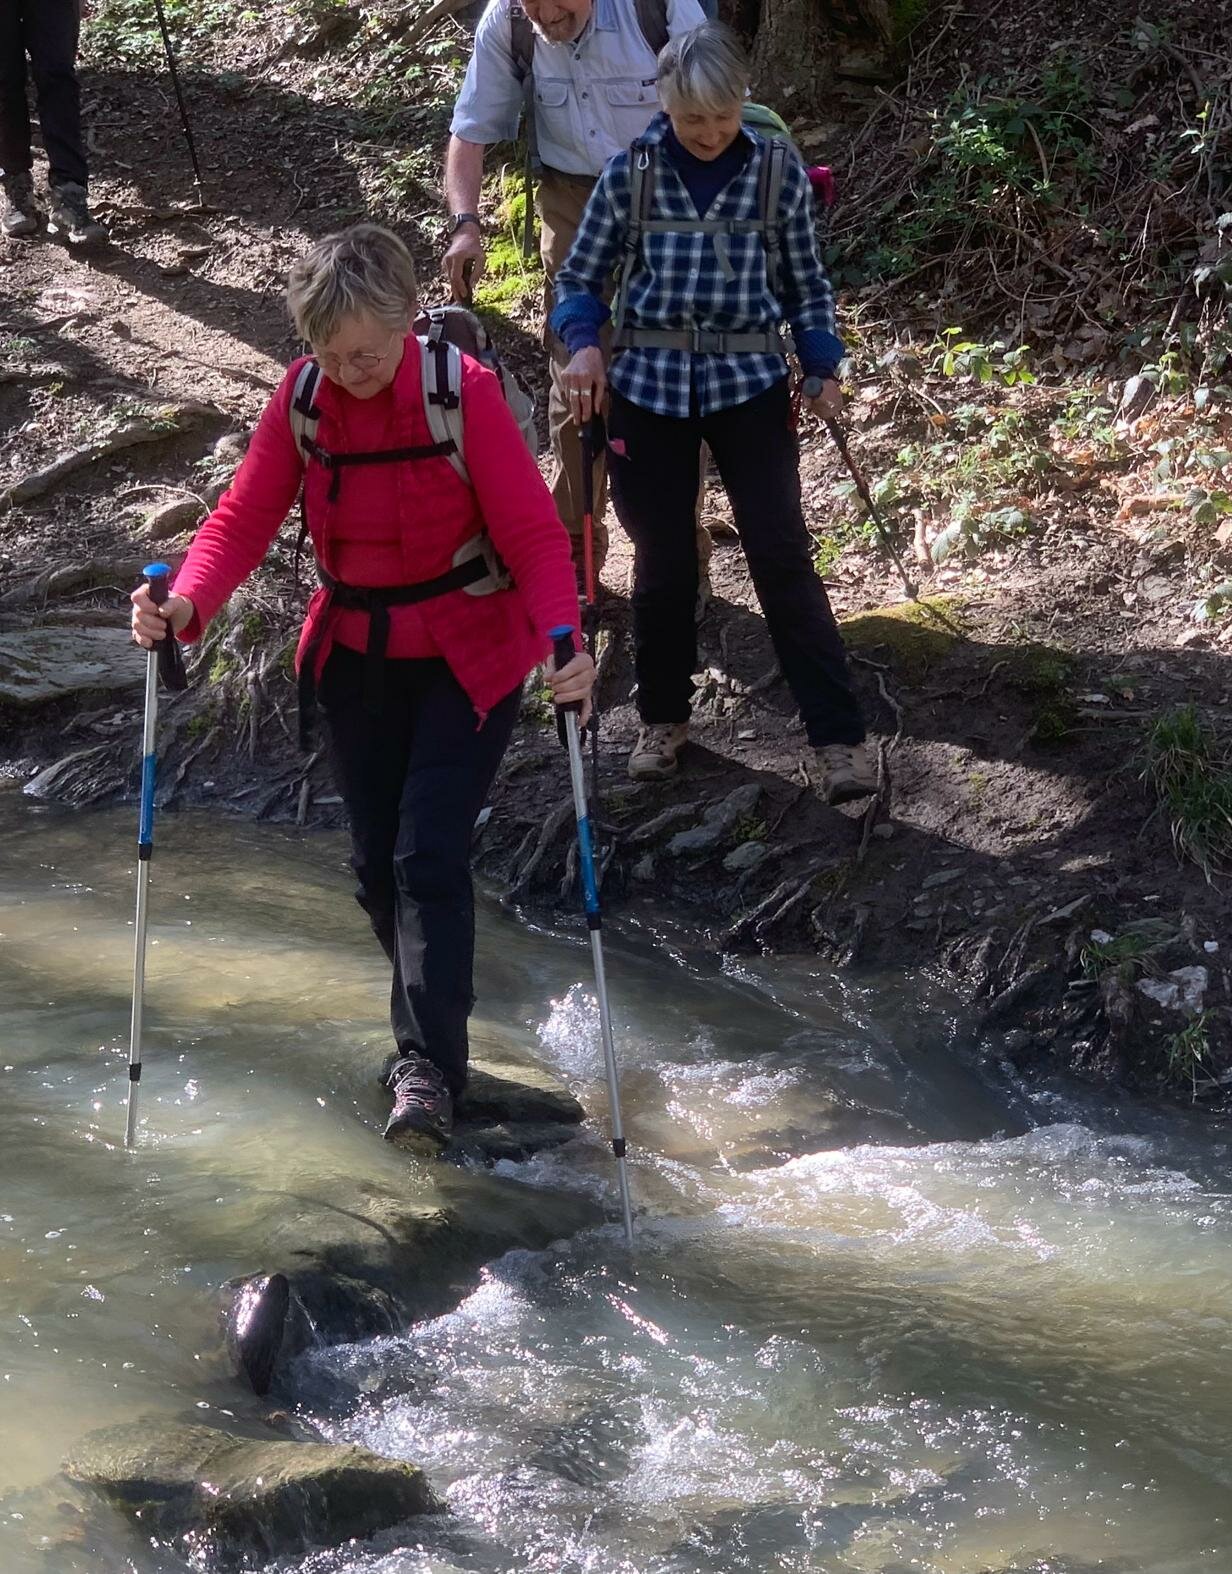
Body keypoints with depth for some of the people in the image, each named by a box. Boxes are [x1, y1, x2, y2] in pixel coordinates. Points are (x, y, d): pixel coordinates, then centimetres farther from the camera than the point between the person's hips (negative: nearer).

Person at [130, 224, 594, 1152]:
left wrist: (562, 642, -39)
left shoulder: (465, 392, -20)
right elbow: (246, 517, -9)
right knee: (377, 864, 11)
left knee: (430, 856, -14)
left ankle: (428, 1069, -12)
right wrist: (187, 604, -28)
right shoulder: (302, 398, -7)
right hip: (357, 657, 5)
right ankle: (432, 1032, 32)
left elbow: (533, 532, -23)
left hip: (467, 661, -5)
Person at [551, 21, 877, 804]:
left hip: (750, 383, -1)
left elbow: (807, 282, 7)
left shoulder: (779, 172, -3)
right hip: (648, 385, 1)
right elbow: (582, 278, 6)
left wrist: (824, 371, -4)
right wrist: (585, 345, -12)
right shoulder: (631, 172, -3)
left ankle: (841, 737, -4)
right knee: (663, 561, 9)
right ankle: (665, 717, 29)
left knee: (783, 555, -6)